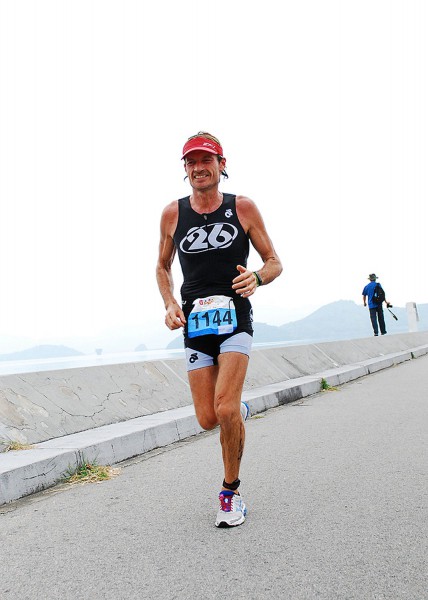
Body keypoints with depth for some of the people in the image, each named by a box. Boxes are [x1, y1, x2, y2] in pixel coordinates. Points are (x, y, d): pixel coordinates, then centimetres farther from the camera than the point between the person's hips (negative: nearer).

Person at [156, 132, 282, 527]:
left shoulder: (243, 208, 0)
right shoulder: (173, 214, 6)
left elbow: (275, 262, 6)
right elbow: (162, 267, 18)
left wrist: (257, 278, -17)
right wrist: (170, 305, 0)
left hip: (235, 320, -2)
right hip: (195, 325, 3)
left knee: (226, 409, -18)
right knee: (208, 420, 1)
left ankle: (231, 493, 6)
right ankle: (240, 411, 39)